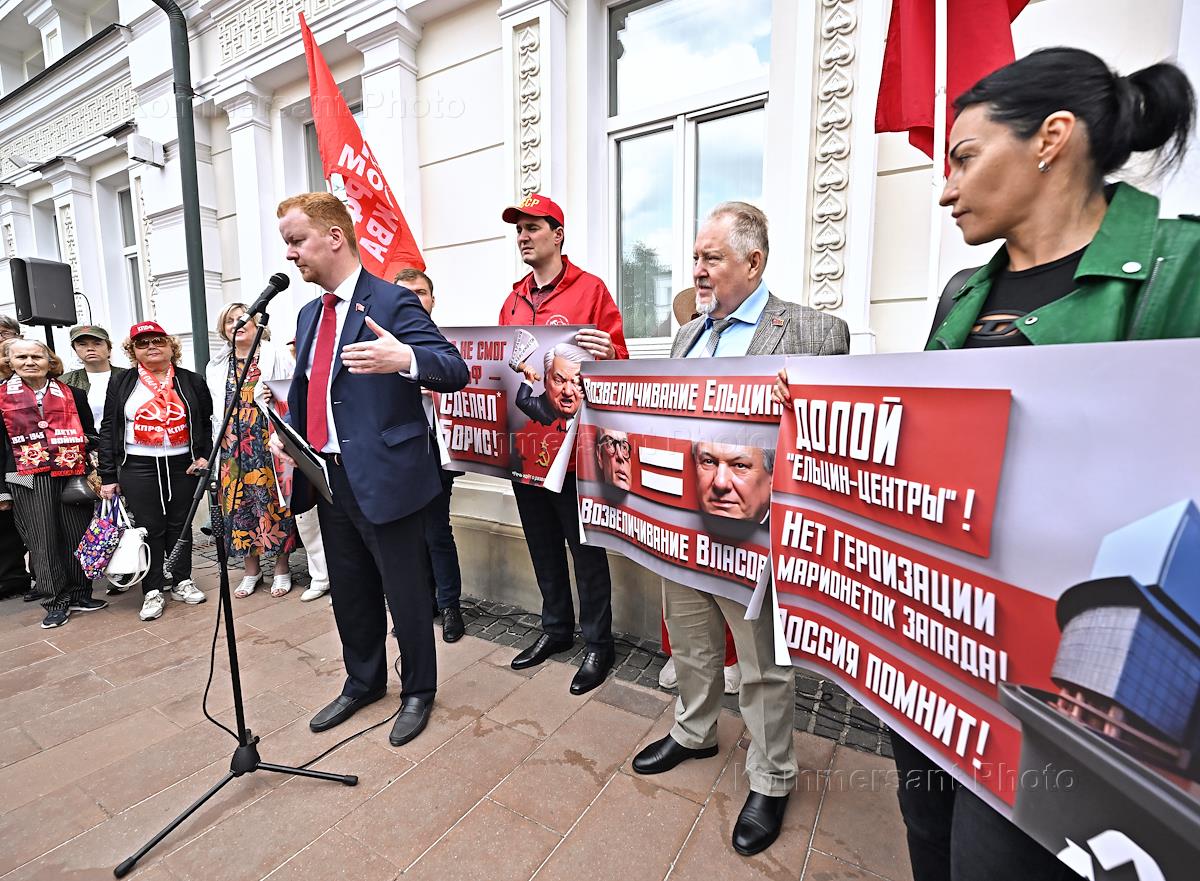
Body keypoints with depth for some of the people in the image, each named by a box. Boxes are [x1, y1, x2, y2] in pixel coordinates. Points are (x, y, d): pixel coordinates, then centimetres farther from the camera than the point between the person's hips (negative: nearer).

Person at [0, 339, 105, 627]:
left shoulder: (72, 395, 9)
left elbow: (91, 435, 13)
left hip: (72, 477, 1)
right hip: (28, 481, -1)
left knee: (78, 536, 5)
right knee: (42, 541, 3)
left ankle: (79, 595, 18)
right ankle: (56, 602, 12)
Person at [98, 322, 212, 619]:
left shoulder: (192, 381, 5)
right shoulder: (120, 384, 5)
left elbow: (207, 423, 9)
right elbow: (108, 430, 4)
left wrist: (203, 456, -5)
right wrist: (108, 477, 0)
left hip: (183, 465, 1)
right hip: (138, 468, 0)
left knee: (180, 524, 9)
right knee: (149, 528, 3)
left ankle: (182, 581, 21)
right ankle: (153, 591, 13)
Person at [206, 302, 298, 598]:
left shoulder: (277, 356, 3)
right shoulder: (216, 365, 16)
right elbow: (214, 409, 18)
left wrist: (275, 398, -18)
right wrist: (220, 437, 7)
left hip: (270, 440, -4)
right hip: (233, 445, 4)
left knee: (274, 500, 0)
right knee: (239, 503, 6)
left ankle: (281, 567, 12)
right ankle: (251, 569, 19)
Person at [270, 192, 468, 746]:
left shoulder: (393, 302, -10)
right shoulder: (309, 314, 15)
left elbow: (455, 370, -19)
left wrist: (405, 359, -38)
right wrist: (284, 431, 9)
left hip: (384, 476, -8)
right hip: (328, 475, 8)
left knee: (404, 593, 7)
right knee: (349, 592, 21)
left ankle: (417, 692, 30)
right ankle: (363, 683, 43)